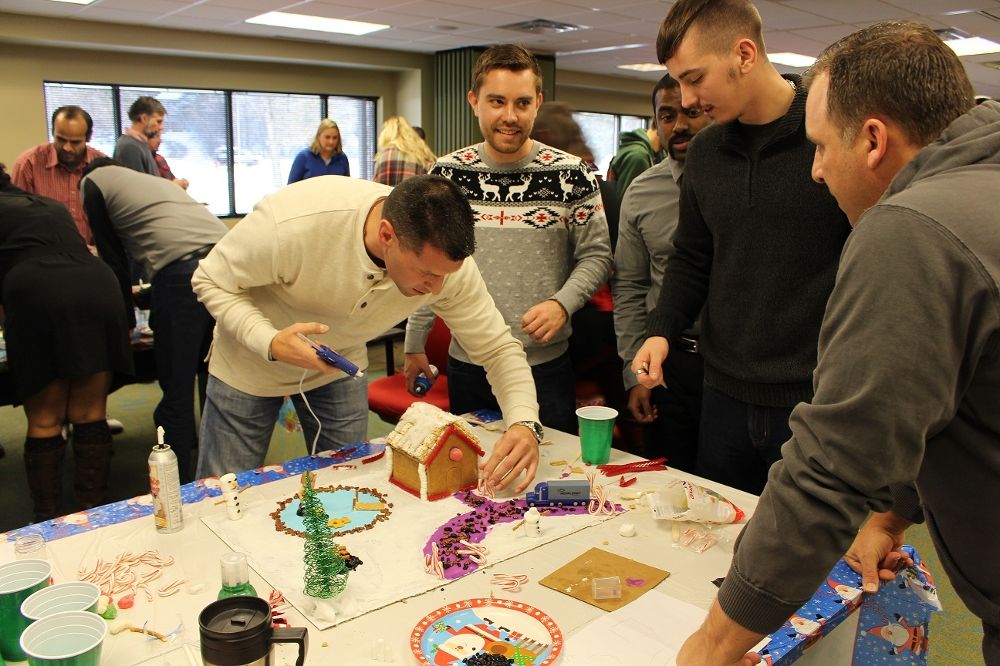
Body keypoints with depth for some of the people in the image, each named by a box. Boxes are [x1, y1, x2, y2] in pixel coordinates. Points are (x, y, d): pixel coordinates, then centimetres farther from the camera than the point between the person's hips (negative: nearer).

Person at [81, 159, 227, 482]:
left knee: (176, 393, 0)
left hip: (182, 272, -7)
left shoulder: (93, 180, 20)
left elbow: (113, 257, 17)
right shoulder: (156, 180, 38)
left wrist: (128, 319, 26)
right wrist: (144, 299, 54)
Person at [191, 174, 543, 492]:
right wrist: (270, 343, -39)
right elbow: (210, 281, -22)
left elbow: (498, 347, -20)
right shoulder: (293, 222, -38)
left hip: (340, 368, 3)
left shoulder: (444, 257, -27)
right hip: (251, 364, -2)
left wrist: (524, 423, -37)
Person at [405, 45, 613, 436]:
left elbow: (596, 256, 1)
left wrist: (562, 303, -18)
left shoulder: (572, 175, -5)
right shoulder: (446, 175, 1)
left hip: (546, 364, -1)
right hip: (466, 364, 2)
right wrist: (414, 346, 8)